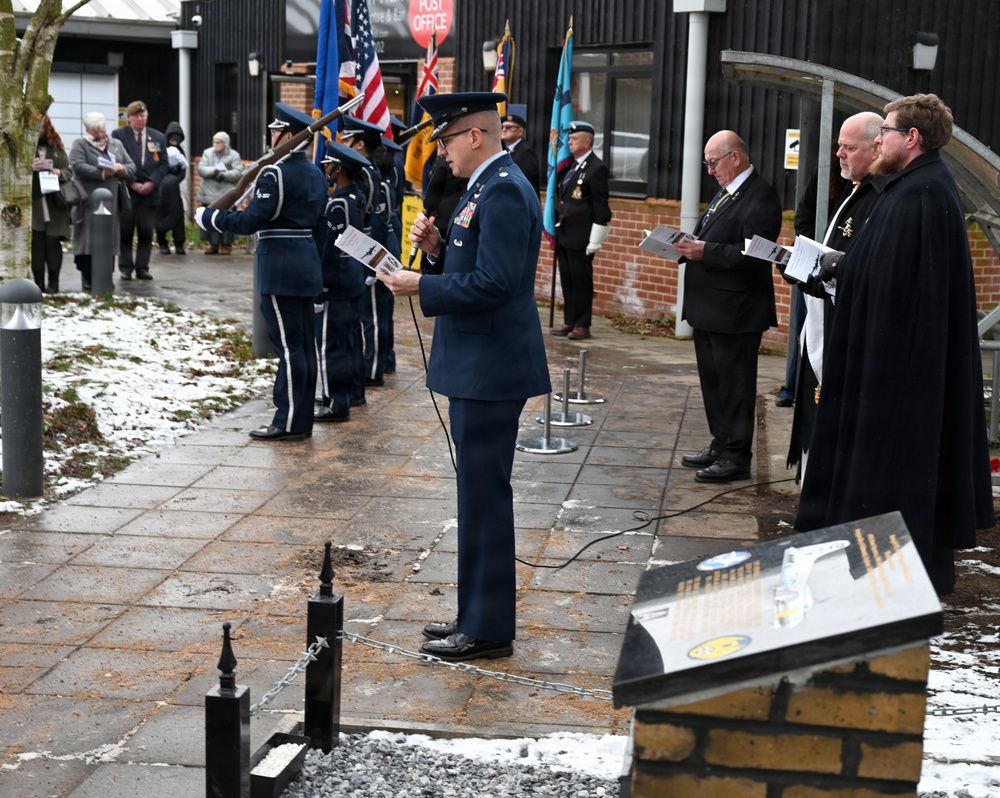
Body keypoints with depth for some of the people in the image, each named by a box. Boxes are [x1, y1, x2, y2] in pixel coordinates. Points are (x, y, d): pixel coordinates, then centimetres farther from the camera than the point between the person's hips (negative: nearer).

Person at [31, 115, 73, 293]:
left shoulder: (56, 146, 13)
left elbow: (69, 170, 11)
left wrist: (60, 173, -10)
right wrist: (29, 168, -18)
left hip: (55, 203, 2)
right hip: (33, 203, -2)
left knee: (53, 242, 0)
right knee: (36, 242, -2)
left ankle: (53, 283, 7)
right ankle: (39, 283, 4)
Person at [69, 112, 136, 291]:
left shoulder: (116, 144, 19)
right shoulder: (80, 145, 3)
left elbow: (132, 167, 15)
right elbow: (78, 166, -13)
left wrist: (122, 169, -8)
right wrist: (102, 173, -19)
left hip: (112, 201, 5)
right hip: (89, 204, -4)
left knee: (110, 241, 5)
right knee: (89, 241, -7)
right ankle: (88, 279, -4)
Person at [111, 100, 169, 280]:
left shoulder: (159, 137, 12)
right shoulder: (118, 135, 2)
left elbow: (164, 164, 7)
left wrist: (151, 182, -8)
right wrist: (132, 183, -11)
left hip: (150, 191, 2)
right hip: (126, 191, -2)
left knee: (146, 232, 2)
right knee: (125, 232, 1)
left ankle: (142, 268, 7)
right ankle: (125, 268, 6)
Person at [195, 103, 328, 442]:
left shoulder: (275, 173, -15)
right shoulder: (315, 173, 12)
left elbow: (251, 221, -19)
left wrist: (208, 218, -7)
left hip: (280, 268, -9)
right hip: (307, 263, 9)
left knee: (287, 344, -5)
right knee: (304, 343, 10)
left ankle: (289, 422, -1)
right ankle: (302, 418, 16)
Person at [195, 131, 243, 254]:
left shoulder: (234, 155, 2)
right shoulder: (207, 153, 10)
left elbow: (238, 173, -8)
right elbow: (201, 169, -1)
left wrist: (224, 175, -20)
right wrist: (214, 171, -18)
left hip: (227, 195, -3)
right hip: (209, 194, 3)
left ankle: (226, 245, 6)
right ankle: (213, 244, 15)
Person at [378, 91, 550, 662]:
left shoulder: (504, 192, -18)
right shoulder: (491, 186, 15)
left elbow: (493, 283, -25)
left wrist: (421, 287, -17)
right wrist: (439, 247, 4)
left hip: (490, 370, -11)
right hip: (479, 365, 11)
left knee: (486, 496, -3)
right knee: (481, 494, 16)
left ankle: (489, 630, 5)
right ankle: (479, 614, 26)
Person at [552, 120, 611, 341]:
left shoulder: (596, 168, -10)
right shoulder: (570, 166, 16)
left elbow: (601, 206, -13)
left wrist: (595, 241, -15)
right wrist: (557, 229, 14)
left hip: (580, 237, -8)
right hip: (564, 235, 8)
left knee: (581, 281, -2)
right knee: (567, 280, 11)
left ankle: (582, 326, 4)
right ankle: (570, 321, 19)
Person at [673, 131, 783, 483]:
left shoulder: (760, 197, -15)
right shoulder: (725, 193, 17)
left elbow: (752, 255, -23)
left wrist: (705, 252, -26)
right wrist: (689, 248, 2)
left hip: (734, 314, -10)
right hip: (709, 309, 10)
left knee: (735, 386, -2)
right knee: (713, 382, 17)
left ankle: (736, 457, 5)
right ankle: (721, 445, 28)